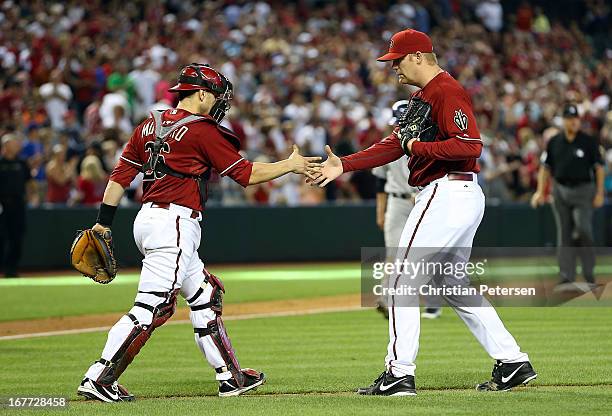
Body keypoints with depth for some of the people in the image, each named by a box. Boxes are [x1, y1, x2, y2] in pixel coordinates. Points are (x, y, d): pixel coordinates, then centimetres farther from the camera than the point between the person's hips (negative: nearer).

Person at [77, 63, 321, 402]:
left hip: (147, 220, 10)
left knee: (206, 296, 17)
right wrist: (291, 165, 7)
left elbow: (121, 174, 11)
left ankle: (230, 377, 21)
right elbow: (247, 173, -5)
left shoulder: (150, 125, 13)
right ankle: (98, 380, -15)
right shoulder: (202, 130, -8)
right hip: (174, 224, -10)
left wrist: (103, 222, 13)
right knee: (152, 307, -11)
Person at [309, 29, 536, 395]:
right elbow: (395, 144, 17)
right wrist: (344, 165, 9)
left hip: (447, 195, -11)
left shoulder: (446, 92, -14)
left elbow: (470, 145, -24)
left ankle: (400, 374, -7)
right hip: (464, 198, 11)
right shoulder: (423, 96, 19)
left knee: (402, 279, -7)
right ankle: (513, 363, 16)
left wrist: (418, 147, -15)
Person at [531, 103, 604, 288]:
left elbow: (599, 167, 0)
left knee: (583, 229, -17)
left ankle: (588, 271, -1)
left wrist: (599, 193, -7)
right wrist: (541, 191, 4)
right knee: (564, 235, 3)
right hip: (560, 191, 3)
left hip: (584, 191, -3)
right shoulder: (554, 142, 7)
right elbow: (545, 167, 12)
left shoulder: (589, 141, -1)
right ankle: (567, 276, 7)